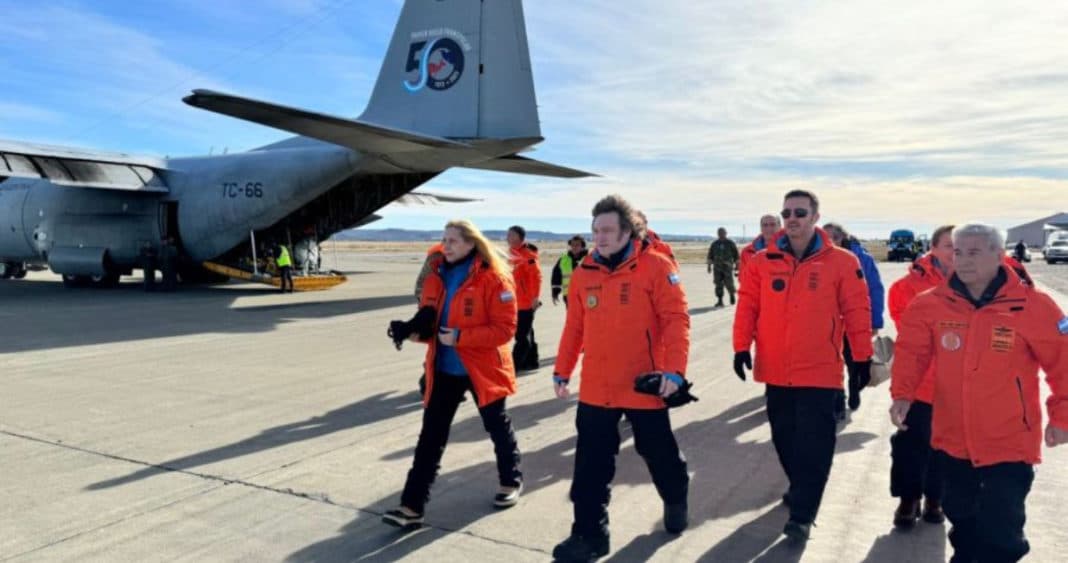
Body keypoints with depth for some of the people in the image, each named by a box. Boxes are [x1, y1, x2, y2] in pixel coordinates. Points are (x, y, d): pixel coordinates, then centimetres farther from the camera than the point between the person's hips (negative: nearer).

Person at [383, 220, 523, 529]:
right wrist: (414, 329, -11)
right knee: (430, 436, 3)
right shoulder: (437, 276, 5)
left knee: (497, 427, 15)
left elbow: (505, 329, -19)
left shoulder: (494, 279, -15)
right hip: (444, 369, 5)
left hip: (481, 368, -5)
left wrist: (460, 337, -25)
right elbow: (428, 319, 12)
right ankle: (412, 505, 8)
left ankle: (511, 481, 40)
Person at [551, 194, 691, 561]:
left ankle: (675, 501, 46)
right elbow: (575, 327, 11)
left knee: (659, 454, 17)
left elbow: (676, 319, -13)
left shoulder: (656, 267, -10)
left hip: (644, 386, -3)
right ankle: (590, 533, 20)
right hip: (595, 389, 4)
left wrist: (674, 369, -21)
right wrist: (562, 370, 13)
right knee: (591, 465, 6)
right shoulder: (584, 273, 4)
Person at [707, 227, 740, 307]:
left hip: (727, 267, -2)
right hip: (717, 267, 3)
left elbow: (736, 255, 6)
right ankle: (720, 301, 3)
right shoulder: (714, 244, 11)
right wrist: (709, 266, 9)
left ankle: (732, 294, 22)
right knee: (718, 284, -2)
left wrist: (737, 265, 4)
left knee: (728, 283, -7)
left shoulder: (731, 243, 3)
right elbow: (710, 256, 15)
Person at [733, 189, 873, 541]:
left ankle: (802, 514, 7)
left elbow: (856, 311, 0)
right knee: (784, 436, 16)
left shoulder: (841, 262, -4)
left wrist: (863, 356, 2)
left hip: (819, 371, -3)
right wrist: (742, 347, -1)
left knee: (813, 443, -2)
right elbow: (747, 306, 4)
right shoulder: (762, 261, 2)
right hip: (775, 369, 3)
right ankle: (801, 488, 39)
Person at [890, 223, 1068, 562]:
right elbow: (911, 352, 0)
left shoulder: (1032, 306, -12)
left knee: (1000, 531, 3)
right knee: (960, 516, 23)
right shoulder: (931, 305, -6)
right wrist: (902, 394, -13)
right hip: (953, 439, 3)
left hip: (1009, 444, -3)